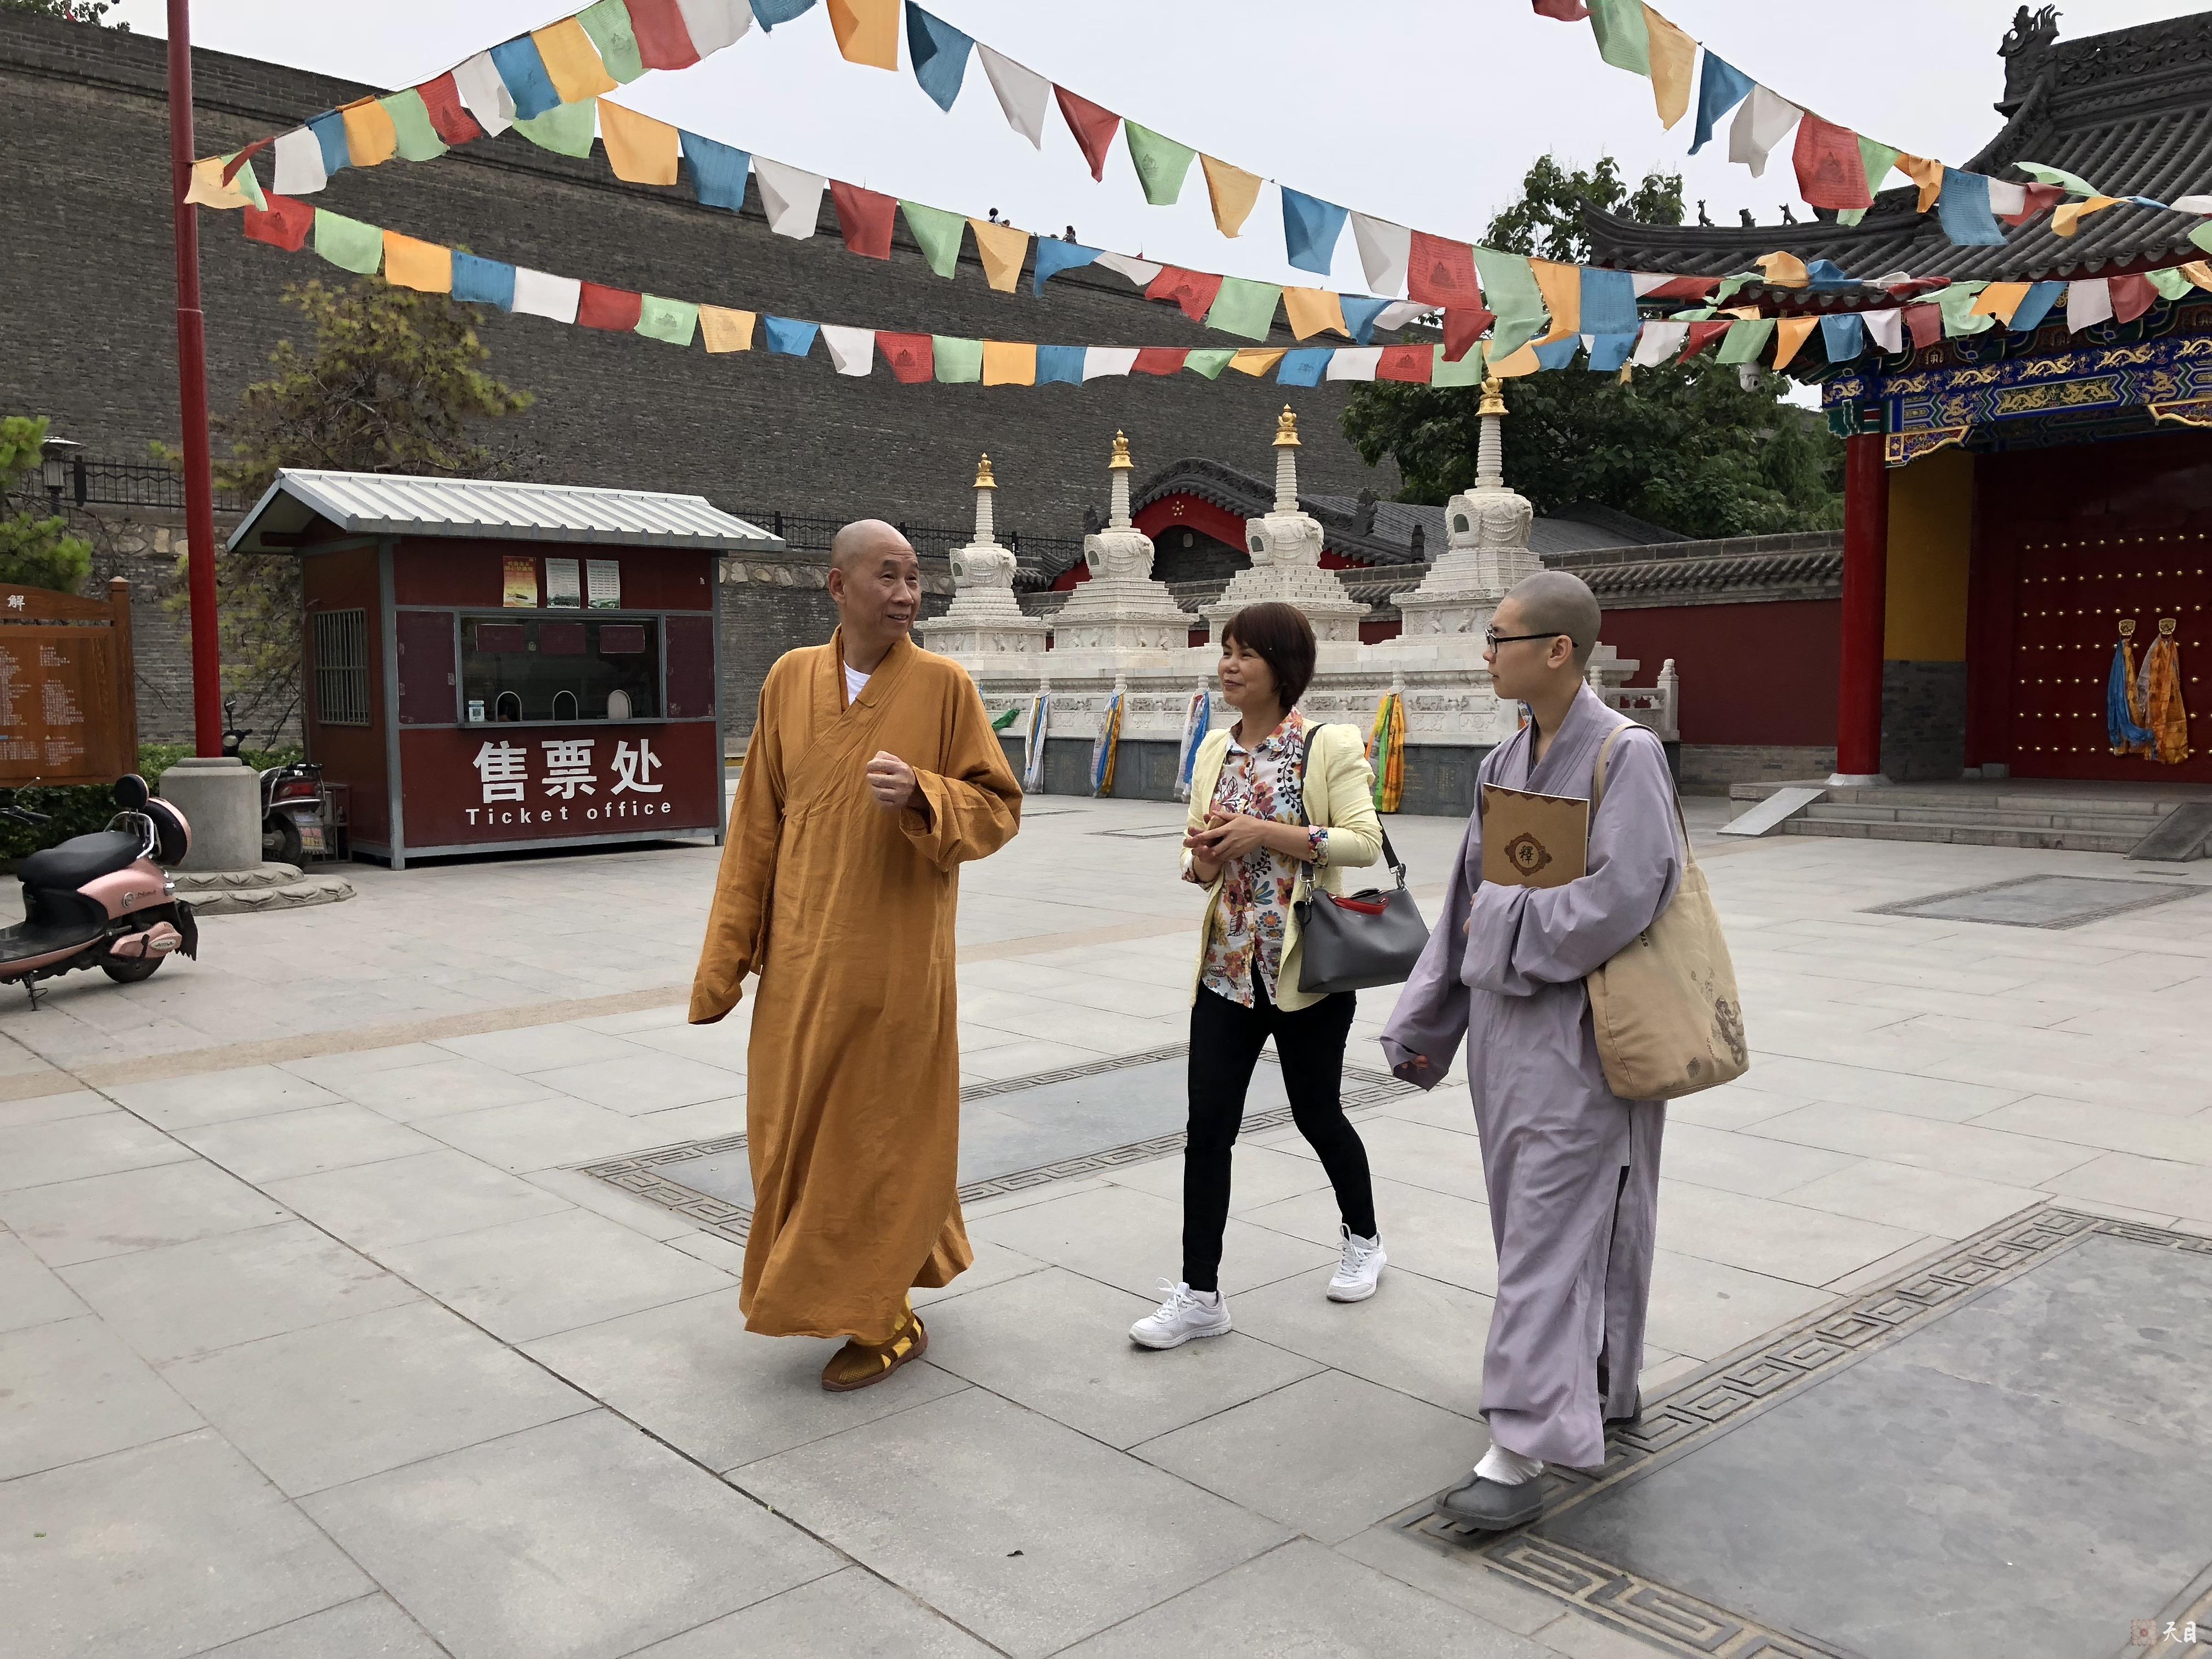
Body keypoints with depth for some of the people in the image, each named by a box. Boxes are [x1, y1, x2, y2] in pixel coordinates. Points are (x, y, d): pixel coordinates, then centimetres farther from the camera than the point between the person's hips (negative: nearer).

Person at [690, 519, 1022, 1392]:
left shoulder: (944, 685, -6)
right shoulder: (790, 679, 3)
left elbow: (997, 805, -3)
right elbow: (757, 826, 6)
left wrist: (920, 795, -23)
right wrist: (727, 953, 5)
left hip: (898, 957, -4)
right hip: (802, 957, 4)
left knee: (879, 1131, 5)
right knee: (797, 1129, 13)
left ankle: (878, 1320, 23)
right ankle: (891, 1274, 37)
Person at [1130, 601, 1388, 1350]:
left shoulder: (1331, 746, -8)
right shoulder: (1215, 749, 9)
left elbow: (1365, 841, -15)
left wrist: (1268, 833, -22)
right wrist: (1202, 858, -10)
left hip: (1306, 965, -4)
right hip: (1227, 963, 5)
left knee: (1317, 1115, 12)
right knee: (1207, 1126, 0)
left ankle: (1363, 1238, 40)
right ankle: (1199, 1295, 8)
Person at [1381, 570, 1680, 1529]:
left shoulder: (1625, 755, -14)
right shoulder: (1504, 763, 9)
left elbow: (1625, 896, -24)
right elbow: (1469, 897, 12)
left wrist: (1502, 924, -12)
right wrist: (1423, 1023, 12)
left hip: (1577, 1034, -8)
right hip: (1506, 1021, 8)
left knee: (1550, 1233, -6)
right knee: (1556, 1217, 18)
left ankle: (1520, 1455, 0)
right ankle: (1604, 1389, 36)